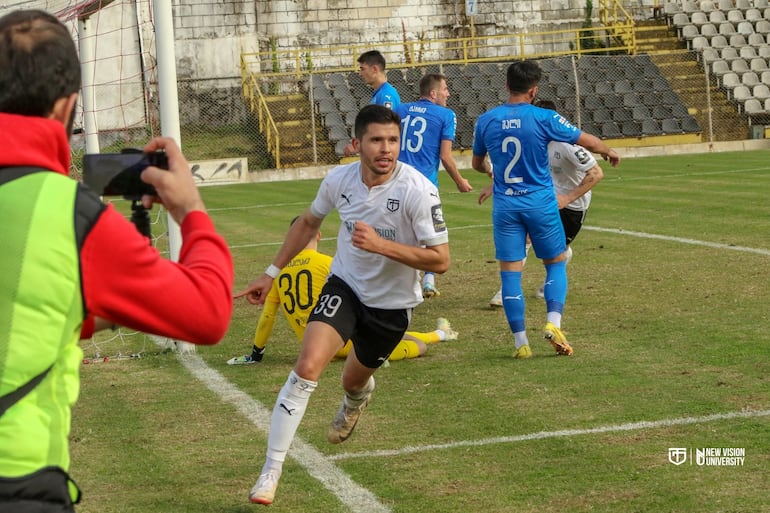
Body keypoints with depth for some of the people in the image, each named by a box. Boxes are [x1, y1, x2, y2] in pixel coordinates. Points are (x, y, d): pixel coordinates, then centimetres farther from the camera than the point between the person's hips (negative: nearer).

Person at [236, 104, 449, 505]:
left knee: (354, 381, 20)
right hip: (344, 284, 1)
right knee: (307, 367, -22)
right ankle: (271, 471, -15)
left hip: (391, 303, -1)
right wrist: (272, 273, 10)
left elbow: (440, 260, -25)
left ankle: (357, 398, 63)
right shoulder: (339, 180, -14)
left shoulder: (417, 190, -26)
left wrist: (381, 245, -35)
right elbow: (308, 223, 8)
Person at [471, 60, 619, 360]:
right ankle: (553, 323, -5)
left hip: (505, 206, 2)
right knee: (556, 264, 13)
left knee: (510, 271, 4)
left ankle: (520, 342, 3)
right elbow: (589, 142, -1)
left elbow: (477, 163, 17)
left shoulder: (485, 121, 0)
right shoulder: (543, 119, -9)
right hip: (541, 204, -2)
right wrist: (609, 152, 21)